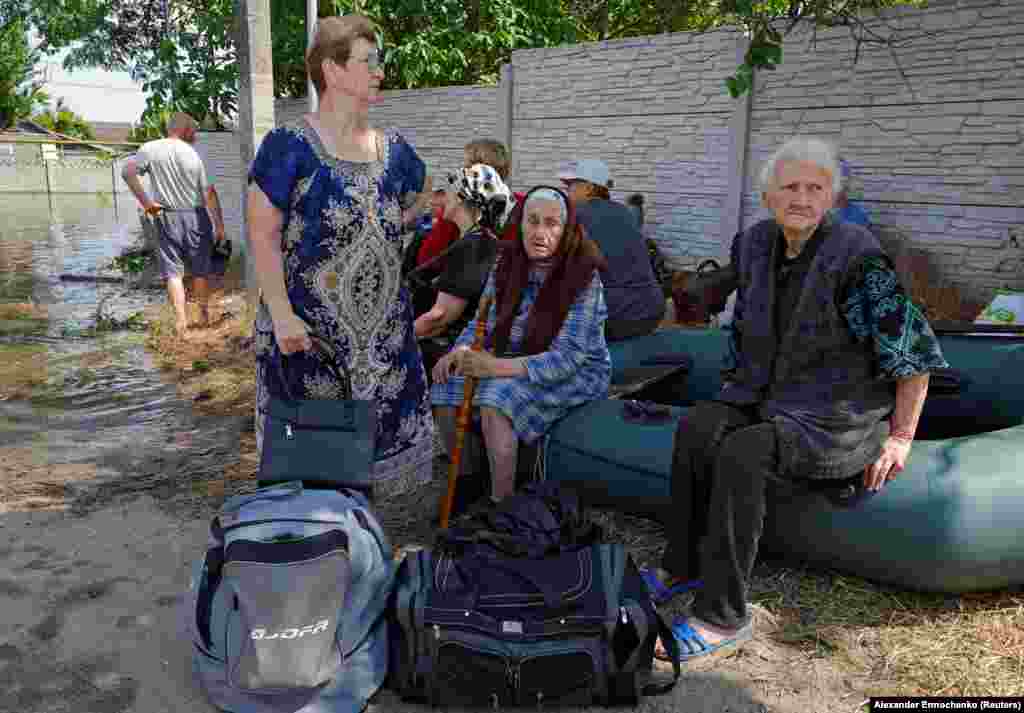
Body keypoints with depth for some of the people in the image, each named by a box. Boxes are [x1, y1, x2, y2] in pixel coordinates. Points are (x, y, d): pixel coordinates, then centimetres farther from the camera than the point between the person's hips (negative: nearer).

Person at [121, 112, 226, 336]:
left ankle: (181, 320, -4)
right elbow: (209, 193, -5)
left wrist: (145, 202, -7)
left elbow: (127, 172, -14)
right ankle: (204, 314, 25)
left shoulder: (150, 149, -2)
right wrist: (219, 225, 0)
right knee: (200, 270, 13)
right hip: (195, 217, 0)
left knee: (173, 271, 4)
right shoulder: (193, 154, -4)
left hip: (167, 218, 1)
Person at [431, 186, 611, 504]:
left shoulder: (583, 278, -20)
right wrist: (460, 351, -18)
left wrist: (496, 367, -35)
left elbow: (567, 358, -25)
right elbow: (482, 323, 5)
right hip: (516, 362, 6)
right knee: (445, 392, -13)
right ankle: (466, 481, 10)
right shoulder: (507, 264, -2)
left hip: (576, 373, -6)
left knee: (496, 400, -31)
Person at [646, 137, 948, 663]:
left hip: (841, 418, -6)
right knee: (697, 428, -21)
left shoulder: (858, 258, -16)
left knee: (743, 454, -30)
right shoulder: (754, 245, 4)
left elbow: (914, 349, -12)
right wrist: (736, 391, 15)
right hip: (769, 400, 6)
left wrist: (902, 437, -11)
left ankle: (722, 617, -20)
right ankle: (682, 567, -8)